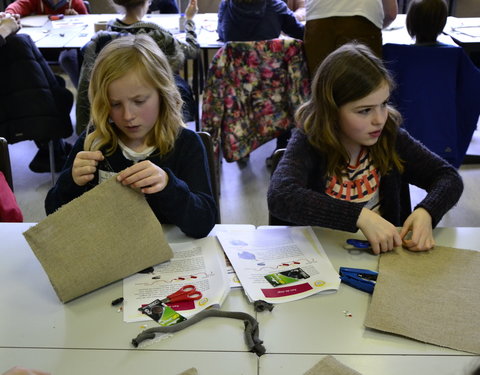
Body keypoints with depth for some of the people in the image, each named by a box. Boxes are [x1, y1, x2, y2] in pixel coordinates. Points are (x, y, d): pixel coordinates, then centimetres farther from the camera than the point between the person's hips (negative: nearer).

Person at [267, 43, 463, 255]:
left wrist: (426, 212, -20)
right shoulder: (308, 143, -15)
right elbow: (279, 197, -33)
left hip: (385, 251, 3)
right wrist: (360, 216, -38)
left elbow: (449, 177, 2)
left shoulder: (390, 136, -4)